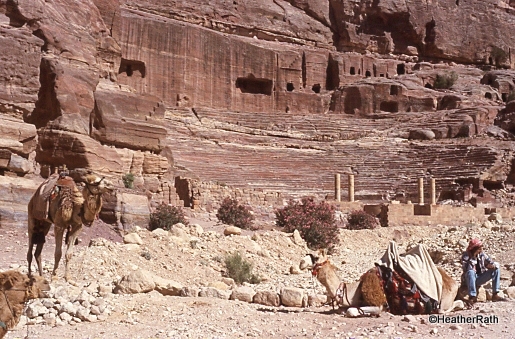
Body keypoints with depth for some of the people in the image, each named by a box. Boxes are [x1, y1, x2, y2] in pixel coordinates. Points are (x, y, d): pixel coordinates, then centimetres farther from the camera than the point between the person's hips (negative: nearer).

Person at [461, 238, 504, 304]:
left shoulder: (482, 254, 1)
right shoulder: (466, 256, -14)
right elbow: (466, 269, -29)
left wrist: (493, 265, -20)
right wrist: (473, 257, -32)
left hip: (479, 279, 6)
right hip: (469, 280, -6)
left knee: (496, 269, -6)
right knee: (471, 272, -38)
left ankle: (495, 295, -11)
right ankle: (472, 297, -40)